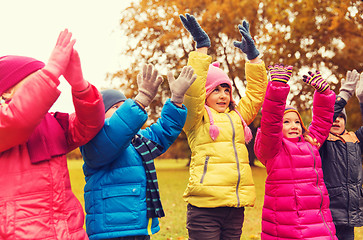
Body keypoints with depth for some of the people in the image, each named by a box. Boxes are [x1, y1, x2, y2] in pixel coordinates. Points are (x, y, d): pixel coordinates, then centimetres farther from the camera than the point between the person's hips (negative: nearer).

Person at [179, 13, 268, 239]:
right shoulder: (197, 119, 1)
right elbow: (193, 89, -14)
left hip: (236, 204, 6)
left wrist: (253, 55, 12)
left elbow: (256, 92, 18)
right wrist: (202, 48, -14)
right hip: (205, 204, -5)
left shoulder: (237, 116, 17)